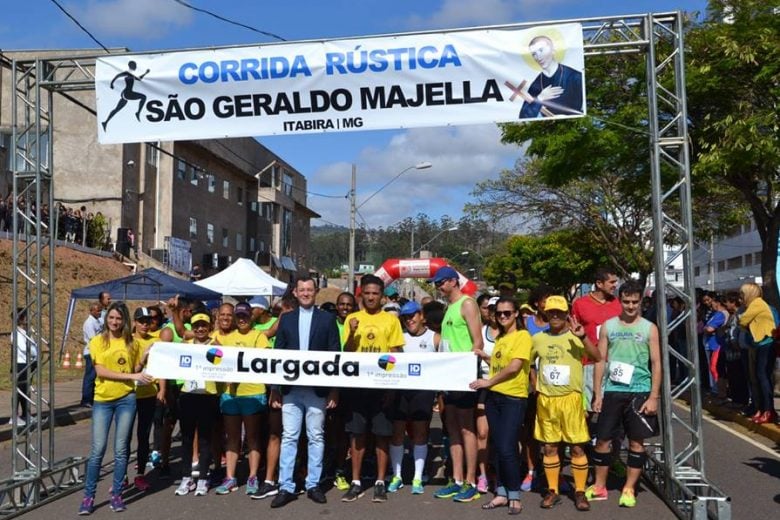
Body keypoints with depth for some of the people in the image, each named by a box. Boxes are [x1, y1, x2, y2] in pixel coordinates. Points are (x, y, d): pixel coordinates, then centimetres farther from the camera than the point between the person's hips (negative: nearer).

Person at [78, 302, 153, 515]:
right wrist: (131, 376, -16)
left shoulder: (131, 343, 7)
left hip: (126, 399, 2)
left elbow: (136, 369, 10)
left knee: (120, 449, 5)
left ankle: (116, 494, 15)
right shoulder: (97, 341, -1)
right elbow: (101, 371, -11)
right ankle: (89, 496, 9)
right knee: (98, 449, -2)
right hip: (102, 400, -1)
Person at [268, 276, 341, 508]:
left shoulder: (327, 318, 3)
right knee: (288, 437, 3)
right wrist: (275, 389, 3)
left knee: (316, 437, 6)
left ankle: (313, 485, 16)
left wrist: (335, 389, -4)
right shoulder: (286, 319, 9)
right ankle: (286, 487, 10)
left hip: (318, 389, -1)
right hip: (290, 388, 2)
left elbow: (335, 355, 0)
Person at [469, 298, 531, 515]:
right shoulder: (499, 338, 16)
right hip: (494, 396, 7)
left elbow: (514, 367, -16)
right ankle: (502, 493, 19)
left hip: (514, 398, -7)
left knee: (507, 448, -9)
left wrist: (488, 382, -11)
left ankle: (514, 495, 5)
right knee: (497, 447, 10)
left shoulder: (523, 336, -7)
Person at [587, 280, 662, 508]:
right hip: (612, 391, 1)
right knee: (602, 439, 6)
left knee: (636, 441, 5)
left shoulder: (649, 328, 2)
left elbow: (656, 364, 0)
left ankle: (629, 488, 19)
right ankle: (599, 486, 21)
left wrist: (654, 396, -6)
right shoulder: (608, 326, 5)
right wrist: (597, 393, 1)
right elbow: (600, 360, 6)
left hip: (639, 391, -1)